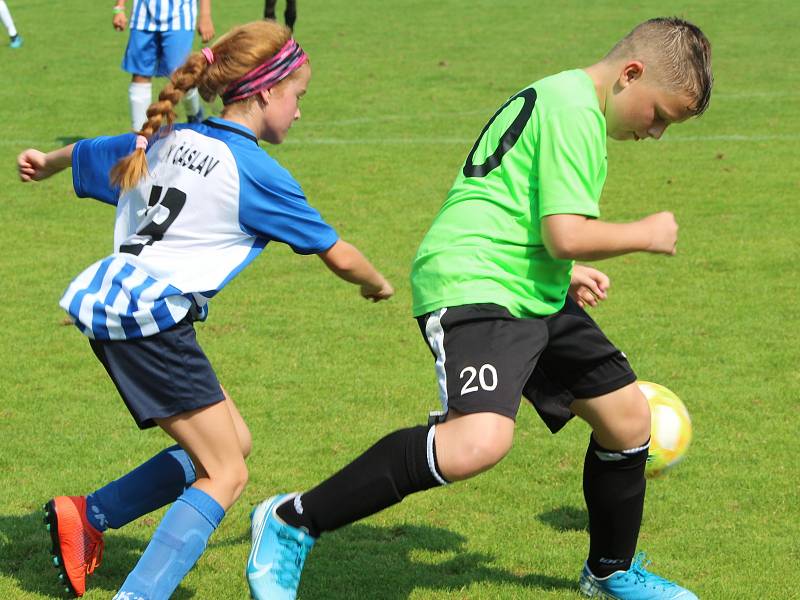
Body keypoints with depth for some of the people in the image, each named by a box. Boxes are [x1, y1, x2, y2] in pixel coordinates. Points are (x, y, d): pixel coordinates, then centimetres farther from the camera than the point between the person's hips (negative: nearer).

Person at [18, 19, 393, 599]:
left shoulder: (165, 143, 15)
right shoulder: (258, 172, -6)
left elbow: (90, 153, 34)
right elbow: (338, 256, 3)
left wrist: (47, 161, 57)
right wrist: (379, 285, 25)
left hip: (106, 301, 9)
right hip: (149, 316, -9)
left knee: (233, 441, 16)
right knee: (226, 475, -5)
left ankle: (87, 516, 16)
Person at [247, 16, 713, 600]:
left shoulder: (562, 100, 20)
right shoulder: (574, 110, -13)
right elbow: (568, 235, -20)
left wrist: (564, 273, 24)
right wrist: (646, 234, -4)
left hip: (533, 298, 11)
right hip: (472, 289, -11)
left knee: (629, 416, 16)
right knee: (481, 440, -32)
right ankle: (291, 524, -21)